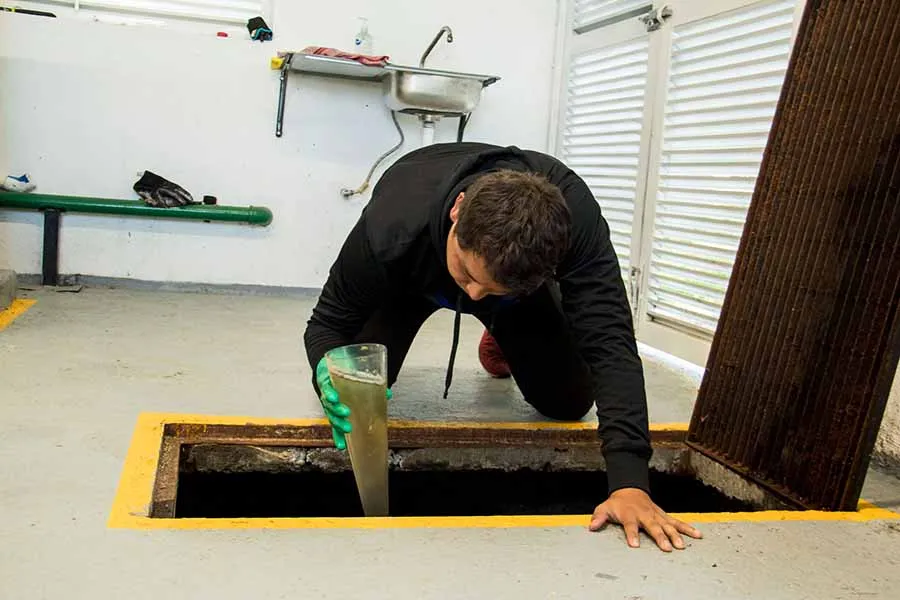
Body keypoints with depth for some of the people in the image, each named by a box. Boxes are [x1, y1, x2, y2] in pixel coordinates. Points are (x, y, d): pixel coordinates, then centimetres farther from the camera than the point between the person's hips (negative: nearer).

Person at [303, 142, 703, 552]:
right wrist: (332, 379, -52)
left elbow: (609, 342, -47)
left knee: (570, 401, -8)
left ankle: (502, 341, 27)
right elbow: (328, 322, -28)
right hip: (412, 279, 0)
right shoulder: (389, 230, -44)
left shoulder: (573, 217, -44)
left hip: (518, 274, 1)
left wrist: (629, 482, -57)